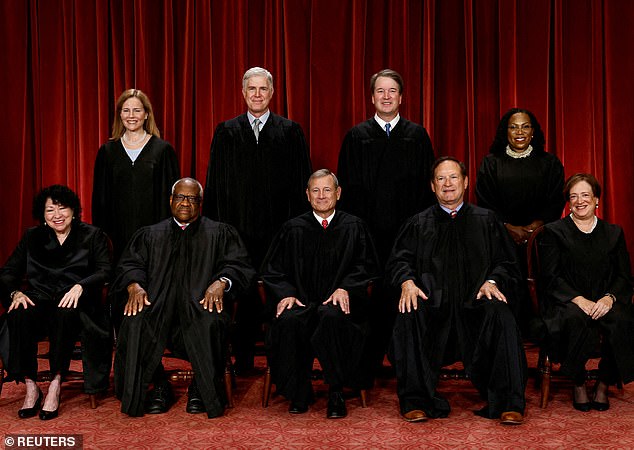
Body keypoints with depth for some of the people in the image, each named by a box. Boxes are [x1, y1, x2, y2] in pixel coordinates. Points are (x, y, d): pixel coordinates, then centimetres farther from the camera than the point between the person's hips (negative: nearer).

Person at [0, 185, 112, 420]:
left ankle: (56, 384, -28)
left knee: (65, 313, -38)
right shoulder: (31, 237, 19)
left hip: (76, 303, -2)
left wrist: (80, 287, -22)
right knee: (19, 315, -32)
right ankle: (30, 386, -24)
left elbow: (105, 271, -3)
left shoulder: (93, 236, 11)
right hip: (39, 299, 3)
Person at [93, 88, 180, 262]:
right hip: (118, 232, 2)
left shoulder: (163, 150, 2)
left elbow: (170, 194, 2)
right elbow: (100, 197, 10)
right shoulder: (107, 151, 8)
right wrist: (101, 234, 4)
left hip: (152, 228, -2)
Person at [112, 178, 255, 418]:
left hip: (201, 301, -1)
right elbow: (129, 265, 11)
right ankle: (159, 386, -10)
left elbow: (238, 264, 5)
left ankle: (201, 389, -14)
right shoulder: (150, 234, 23)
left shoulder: (220, 233, 18)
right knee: (136, 322, -31)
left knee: (210, 322, -36)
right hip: (157, 303, 2)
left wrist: (221, 282, -18)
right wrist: (134, 285, -12)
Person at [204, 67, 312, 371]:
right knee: (243, 293, 7)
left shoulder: (290, 132, 5)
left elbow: (301, 182, 3)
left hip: (279, 229, -1)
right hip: (238, 228, 1)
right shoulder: (226, 132, 9)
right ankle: (243, 359, 18)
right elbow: (215, 184, 8)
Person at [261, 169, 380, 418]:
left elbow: (366, 266, 6)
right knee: (289, 321, -33)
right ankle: (299, 393, -12)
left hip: (338, 302, -1)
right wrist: (285, 293, -8)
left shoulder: (354, 227, 10)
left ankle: (336, 393, -18)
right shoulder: (293, 228, 12)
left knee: (332, 318, -36)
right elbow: (272, 269, 11)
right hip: (301, 301, 1)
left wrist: (345, 288, -12)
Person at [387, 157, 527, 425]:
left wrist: (492, 281, -10)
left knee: (500, 314, -32)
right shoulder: (418, 224, 18)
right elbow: (399, 261, 8)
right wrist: (407, 282, -14)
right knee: (409, 316, -32)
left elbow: (505, 262, 12)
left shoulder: (486, 221, 18)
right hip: (433, 304, 0)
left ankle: (508, 403, -24)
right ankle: (415, 401, -21)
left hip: (475, 303, 0)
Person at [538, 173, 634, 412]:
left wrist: (609, 298, -12)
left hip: (604, 303, 3)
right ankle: (578, 385, -15)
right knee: (576, 319, -36)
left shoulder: (614, 233, 18)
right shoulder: (553, 232, 9)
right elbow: (551, 277, -2)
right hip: (566, 303, -2)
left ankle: (603, 385, -12)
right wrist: (579, 299, -17)